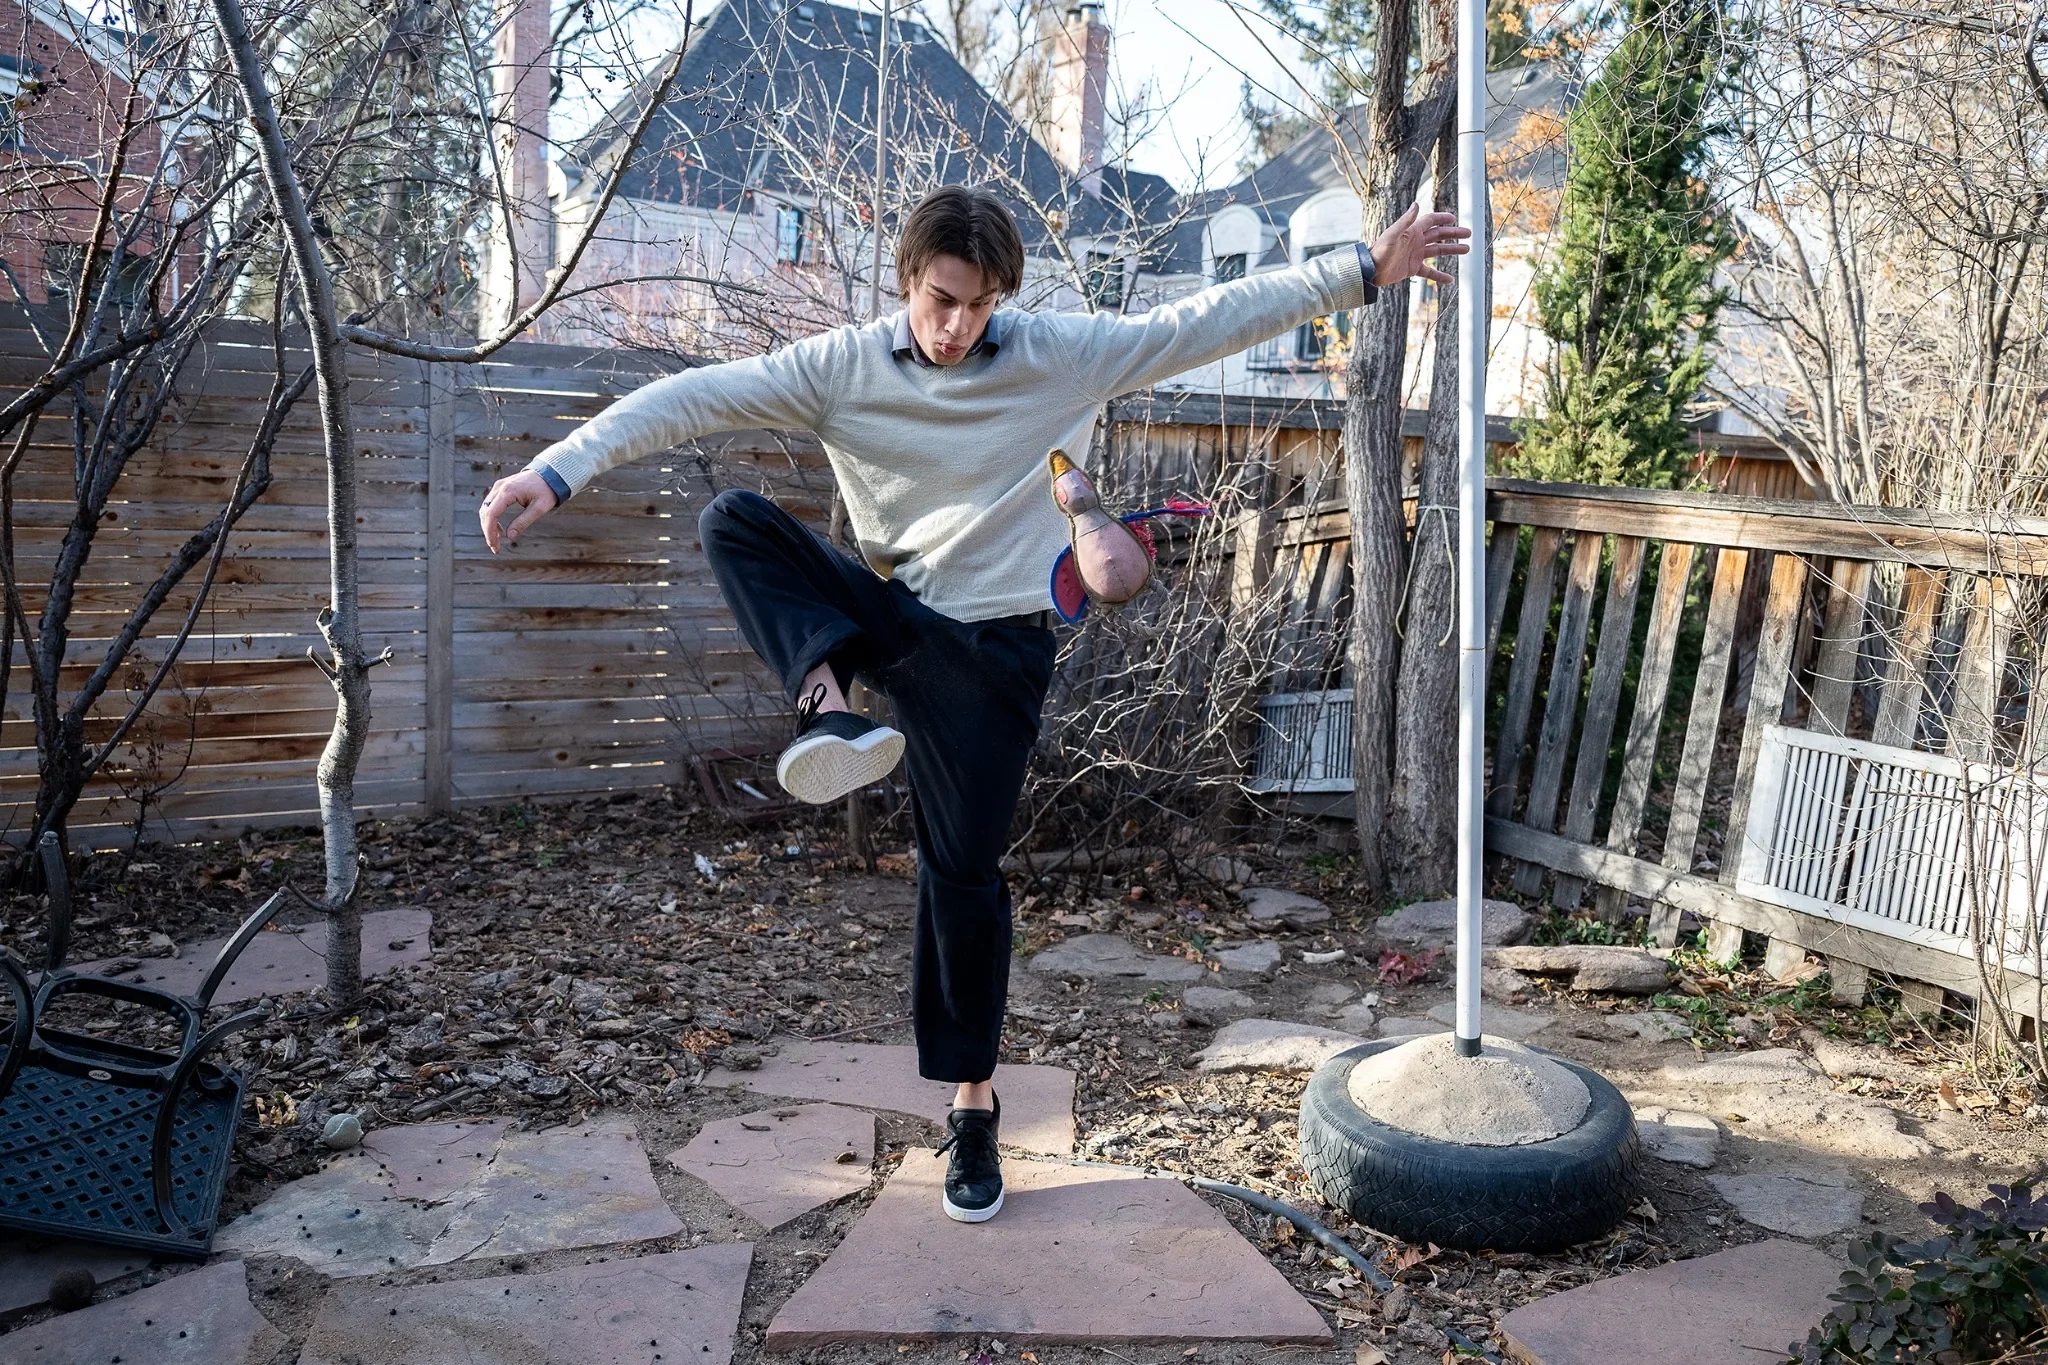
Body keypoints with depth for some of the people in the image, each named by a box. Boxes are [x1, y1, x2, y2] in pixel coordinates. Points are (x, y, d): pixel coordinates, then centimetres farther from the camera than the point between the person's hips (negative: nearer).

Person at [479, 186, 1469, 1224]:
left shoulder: (1062, 355, -5)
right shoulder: (841, 367, -5)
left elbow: (1211, 321, -5)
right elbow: (692, 398, -12)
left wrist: (1364, 270, -7)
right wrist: (557, 473, -22)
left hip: (997, 645, -2)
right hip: (890, 620, 2)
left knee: (964, 869, -1)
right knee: (732, 521, -18)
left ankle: (973, 1102, 17)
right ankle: (829, 705, -28)